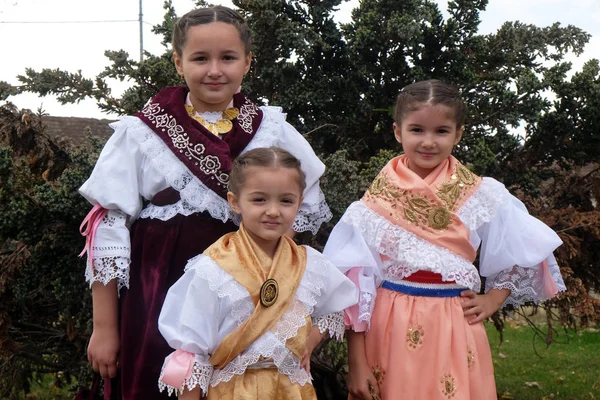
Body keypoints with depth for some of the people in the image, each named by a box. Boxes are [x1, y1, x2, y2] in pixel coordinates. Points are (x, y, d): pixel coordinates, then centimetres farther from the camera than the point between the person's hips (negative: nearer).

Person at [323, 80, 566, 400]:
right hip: (390, 334, -1)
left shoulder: (481, 196, 0)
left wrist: (493, 300, -1)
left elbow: (525, 255, 12)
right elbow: (355, 283, -4)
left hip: (457, 332, 1)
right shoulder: (375, 205, -4)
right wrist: (356, 363, -7)